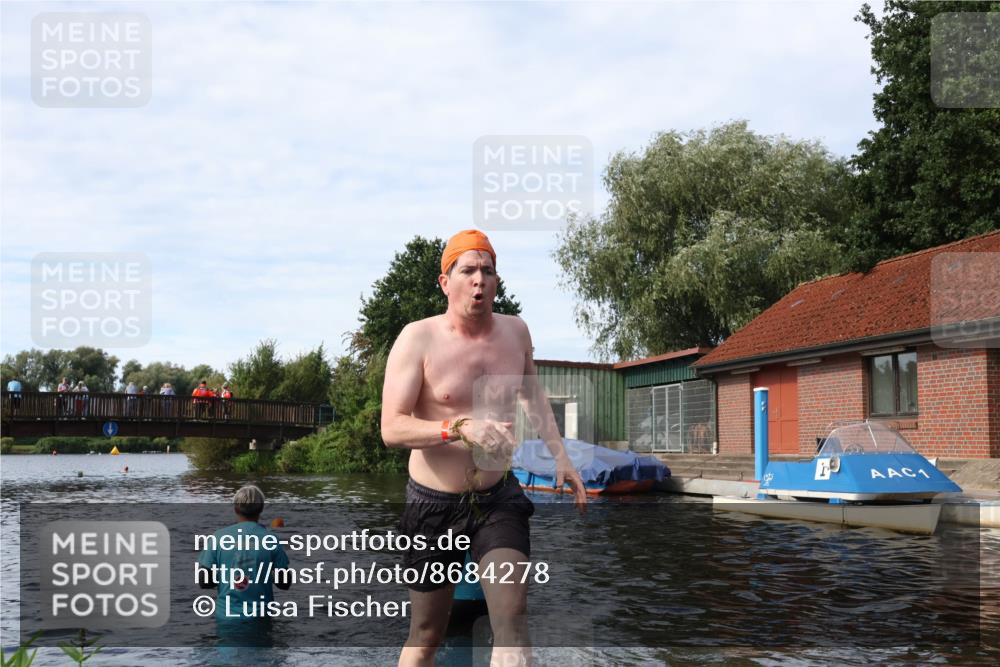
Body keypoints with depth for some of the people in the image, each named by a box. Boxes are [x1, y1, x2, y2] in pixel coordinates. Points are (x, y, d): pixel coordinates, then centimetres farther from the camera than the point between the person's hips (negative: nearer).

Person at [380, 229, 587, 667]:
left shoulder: (515, 331, 2)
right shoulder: (418, 338, -13)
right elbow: (391, 428, -21)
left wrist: (560, 456, 19)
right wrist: (462, 428, -34)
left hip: (498, 499, 3)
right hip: (434, 504, -3)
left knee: (513, 624, -10)